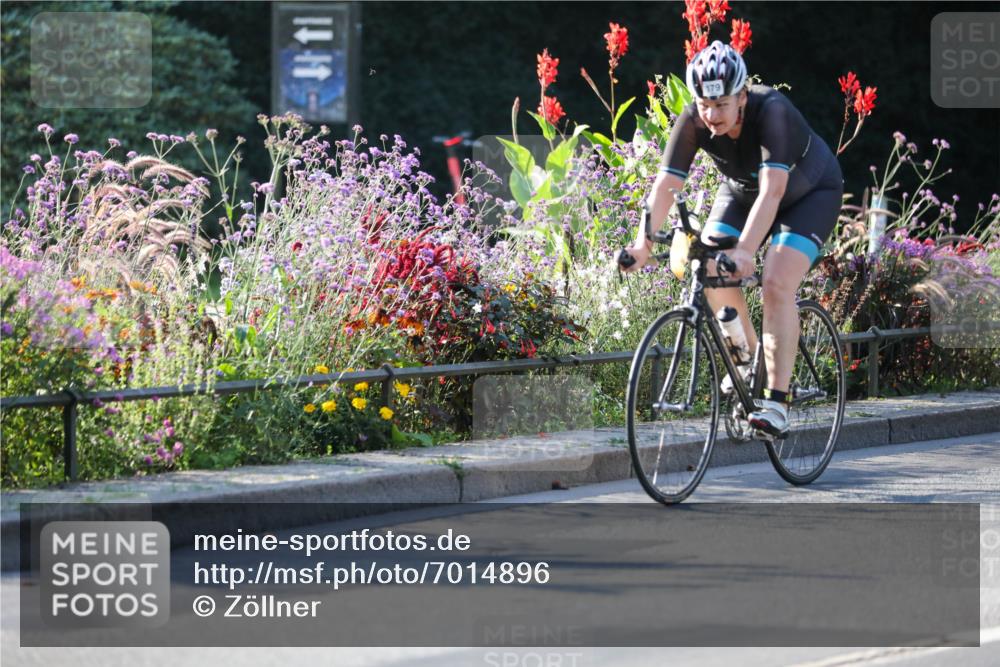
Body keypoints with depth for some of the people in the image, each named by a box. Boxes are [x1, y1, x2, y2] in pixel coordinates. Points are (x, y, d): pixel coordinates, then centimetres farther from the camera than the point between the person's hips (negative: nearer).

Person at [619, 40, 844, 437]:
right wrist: (644, 243, -43)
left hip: (810, 193, -5)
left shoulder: (771, 111, -39)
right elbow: (666, 185, -29)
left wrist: (745, 251, -58)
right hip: (742, 191, 5)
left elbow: (772, 190, -47)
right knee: (709, 272, -14)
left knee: (777, 284, -23)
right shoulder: (693, 121, -26)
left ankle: (777, 403, -21)